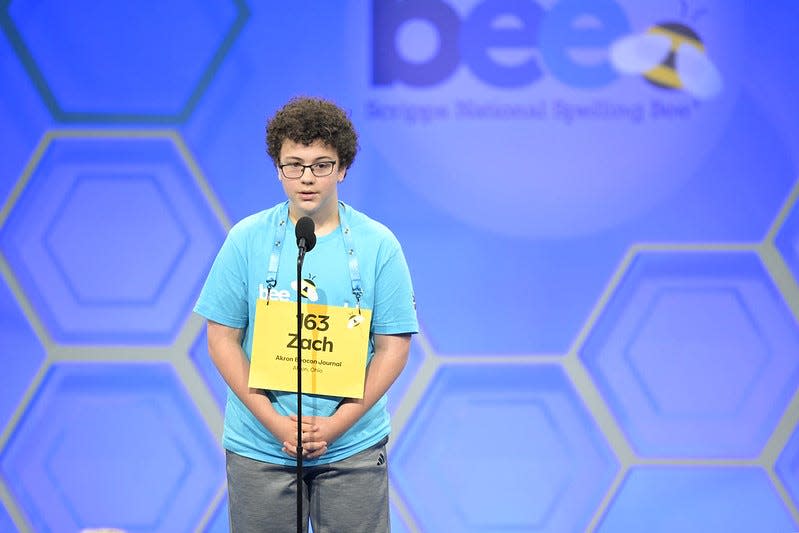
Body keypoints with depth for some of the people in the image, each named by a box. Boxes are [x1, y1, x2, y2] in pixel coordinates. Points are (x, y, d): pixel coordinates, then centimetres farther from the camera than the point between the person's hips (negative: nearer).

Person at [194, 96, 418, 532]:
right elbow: (222, 338, 0)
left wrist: (337, 423, -11)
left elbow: (394, 345, -1)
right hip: (259, 445, 0)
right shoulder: (247, 240, 0)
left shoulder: (378, 245, 0)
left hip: (353, 447, 0)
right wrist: (274, 421, -11)